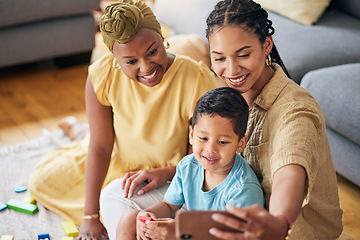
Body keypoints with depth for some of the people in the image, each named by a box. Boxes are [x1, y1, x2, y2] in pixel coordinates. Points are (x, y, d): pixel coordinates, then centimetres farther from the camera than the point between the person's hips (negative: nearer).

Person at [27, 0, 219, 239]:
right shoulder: (102, 76, -26)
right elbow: (100, 147, -19)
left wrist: (166, 172, -32)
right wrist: (90, 218, -15)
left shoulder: (199, 81, -34)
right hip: (118, 160, 3)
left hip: (169, 177, -3)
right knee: (41, 181, 12)